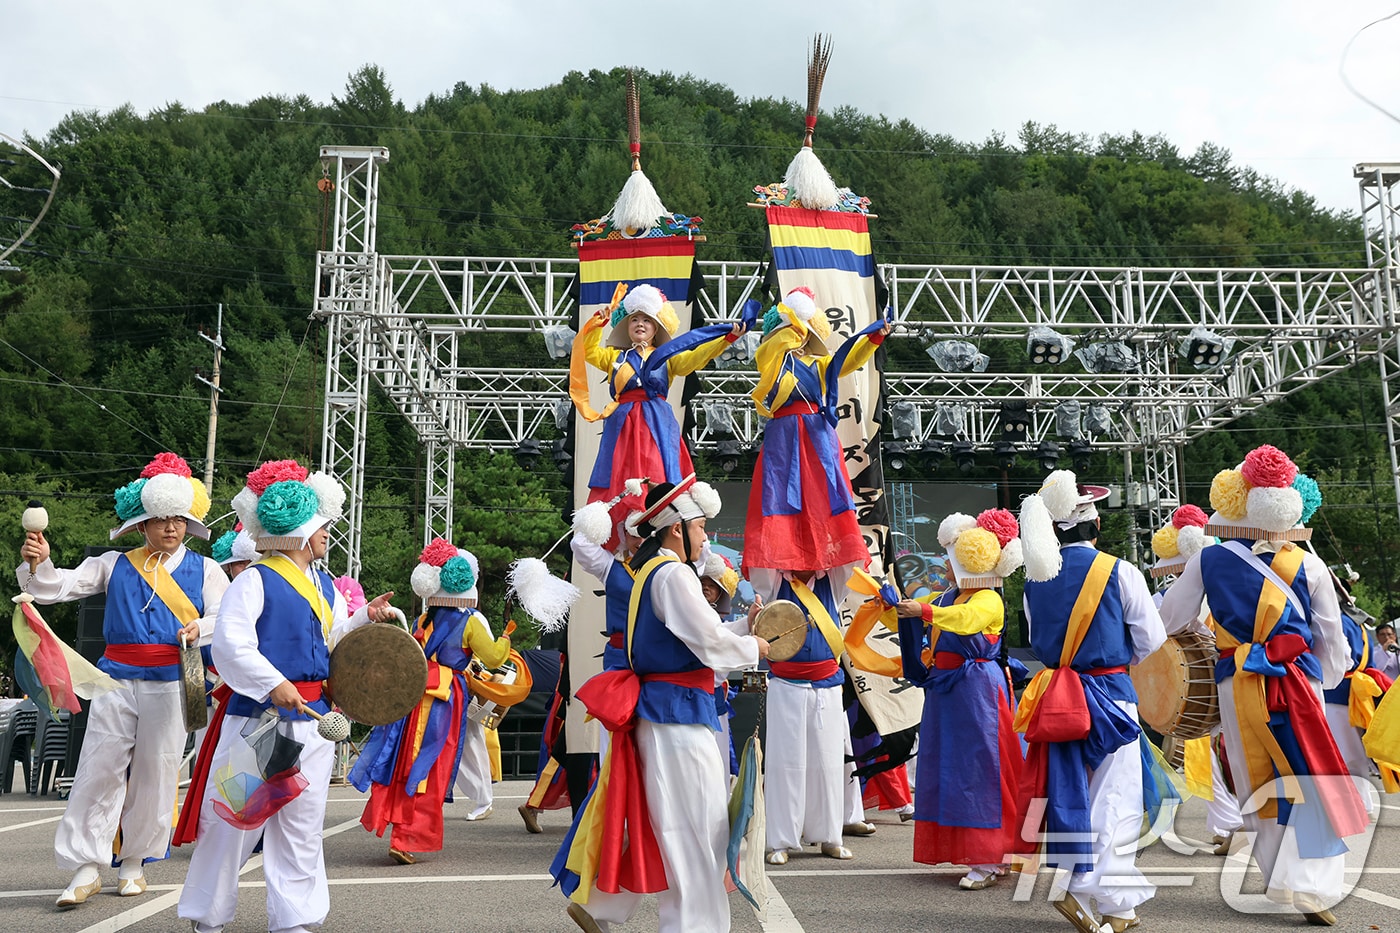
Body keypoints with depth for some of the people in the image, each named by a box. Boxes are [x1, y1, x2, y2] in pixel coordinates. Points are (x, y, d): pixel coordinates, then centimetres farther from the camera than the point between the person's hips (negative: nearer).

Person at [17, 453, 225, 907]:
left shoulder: (204, 570, 6)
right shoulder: (115, 566, 9)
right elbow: (57, 588, 3)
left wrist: (200, 628, -25)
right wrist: (38, 564, -18)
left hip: (171, 683, 0)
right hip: (118, 679, 1)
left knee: (155, 774, 5)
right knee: (98, 769, -2)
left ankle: (135, 862, 22)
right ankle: (85, 867, 7)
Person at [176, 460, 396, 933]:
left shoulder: (325, 585, 15)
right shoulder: (256, 580, -8)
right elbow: (229, 642, -18)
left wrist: (366, 617, 4)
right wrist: (273, 684, -26)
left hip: (312, 718, 7)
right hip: (258, 716, -7)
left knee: (302, 822, 9)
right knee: (236, 817, 2)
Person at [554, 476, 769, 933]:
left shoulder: (650, 572, 17)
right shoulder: (674, 574, -15)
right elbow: (709, 641, -18)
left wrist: (743, 625, 15)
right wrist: (753, 647, -1)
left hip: (656, 707, 10)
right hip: (679, 711, -10)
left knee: (649, 818, 17)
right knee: (694, 824, -2)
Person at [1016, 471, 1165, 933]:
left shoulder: (1034, 578, 2)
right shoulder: (1119, 572, -10)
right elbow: (1152, 642, -2)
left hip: (1057, 698, 4)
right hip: (1111, 696, -4)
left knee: (1070, 789, 14)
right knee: (1115, 798, 3)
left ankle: (1070, 885, 13)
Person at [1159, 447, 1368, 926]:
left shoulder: (1208, 560, -1)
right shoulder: (1307, 565, -2)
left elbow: (1173, 618, 8)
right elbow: (1332, 639, 5)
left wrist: (1206, 632, 28)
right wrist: (1326, 680, 20)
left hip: (1237, 686, 2)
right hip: (1297, 684, -2)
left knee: (1261, 786, 14)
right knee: (1311, 784, 3)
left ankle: (1279, 877, 23)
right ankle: (1309, 887, -6)